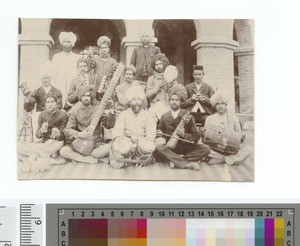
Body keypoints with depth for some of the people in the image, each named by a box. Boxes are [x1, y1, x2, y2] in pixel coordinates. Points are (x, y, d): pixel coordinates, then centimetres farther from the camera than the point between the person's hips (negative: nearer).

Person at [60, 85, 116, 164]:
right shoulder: (75, 112, 4)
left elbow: (109, 125, -2)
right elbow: (67, 130, -5)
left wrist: (111, 113, -17)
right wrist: (79, 134, -23)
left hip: (95, 143, 1)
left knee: (107, 148, -31)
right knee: (63, 151, -27)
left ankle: (77, 157, -18)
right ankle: (91, 159, -20)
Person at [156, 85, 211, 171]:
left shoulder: (187, 117, 3)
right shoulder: (164, 117, 7)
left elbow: (196, 136, 0)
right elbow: (160, 131, 17)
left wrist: (184, 135, -18)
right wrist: (160, 135, -8)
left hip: (185, 147, 0)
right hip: (170, 147, 0)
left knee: (205, 148, -24)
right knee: (159, 147, -34)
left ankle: (176, 160, -28)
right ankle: (187, 163, -37)